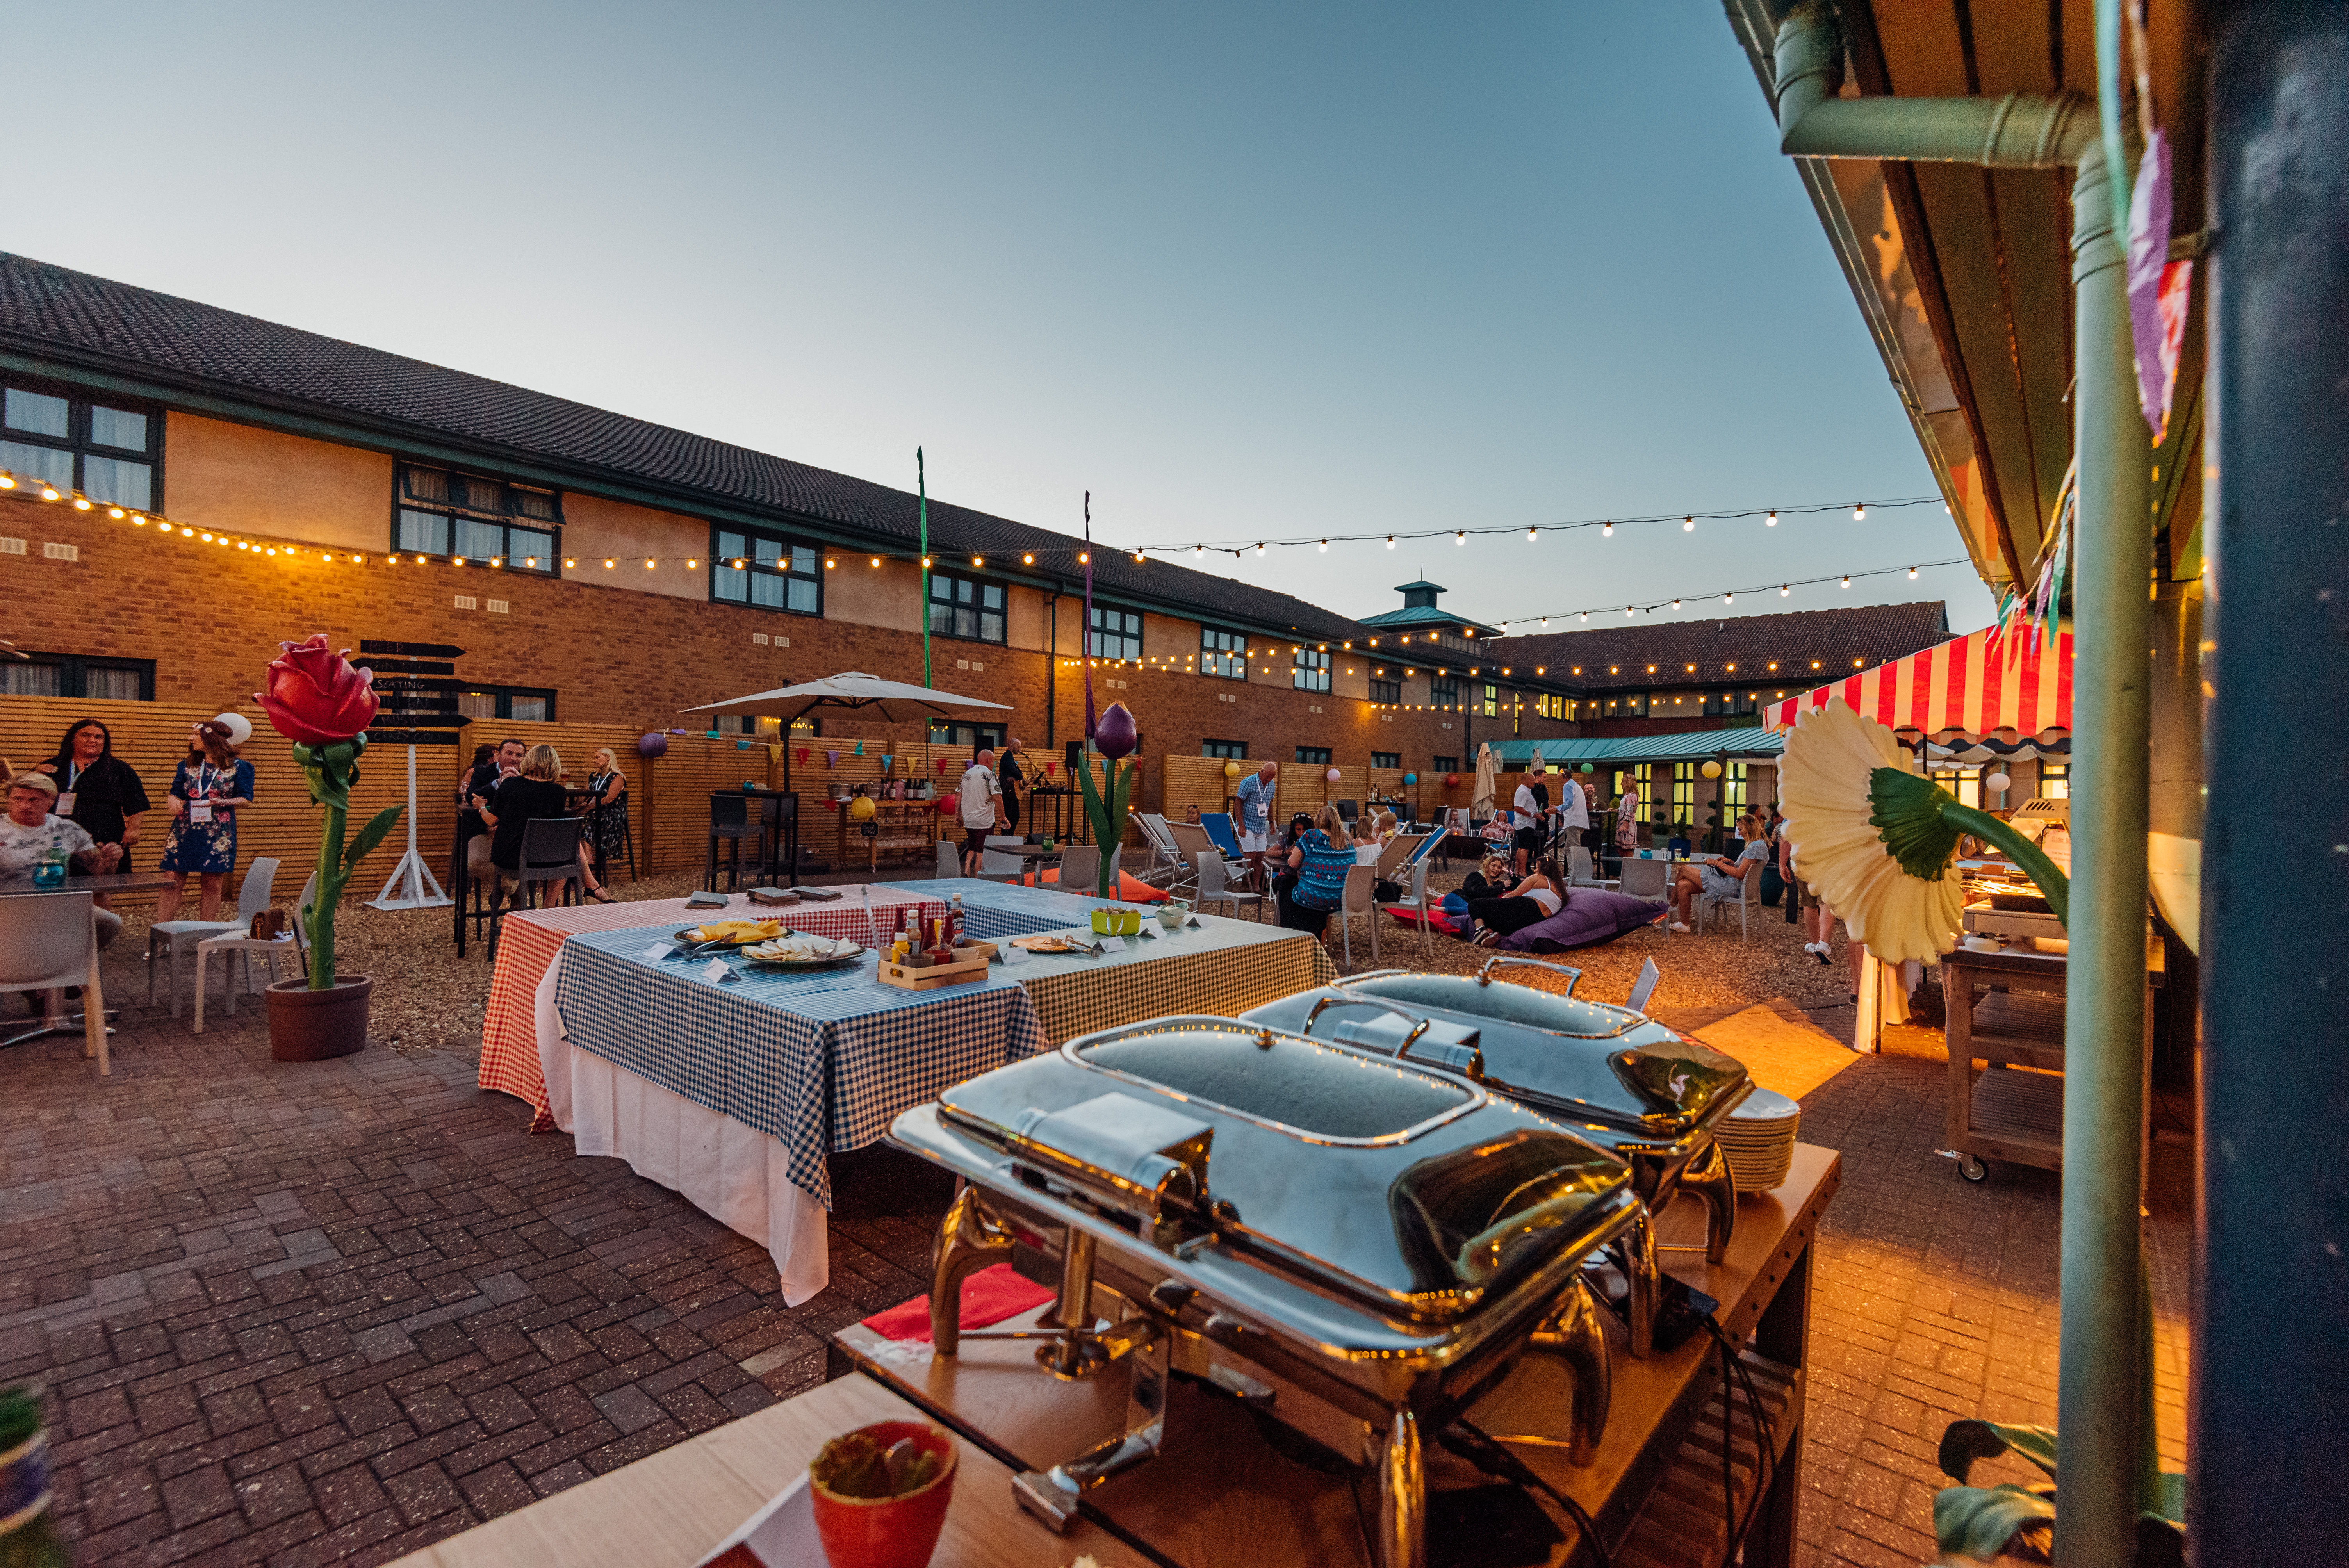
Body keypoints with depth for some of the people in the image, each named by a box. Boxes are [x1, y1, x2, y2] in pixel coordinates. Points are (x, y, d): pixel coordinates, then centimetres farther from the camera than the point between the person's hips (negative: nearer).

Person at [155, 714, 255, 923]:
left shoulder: (238, 767, 2)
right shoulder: (188, 765, 13)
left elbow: (246, 800, 0)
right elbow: (176, 792, 14)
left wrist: (222, 802, -18)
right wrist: (174, 801, -9)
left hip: (217, 833, -3)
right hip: (184, 832, 3)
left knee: (212, 884, 1)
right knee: (173, 882, -2)